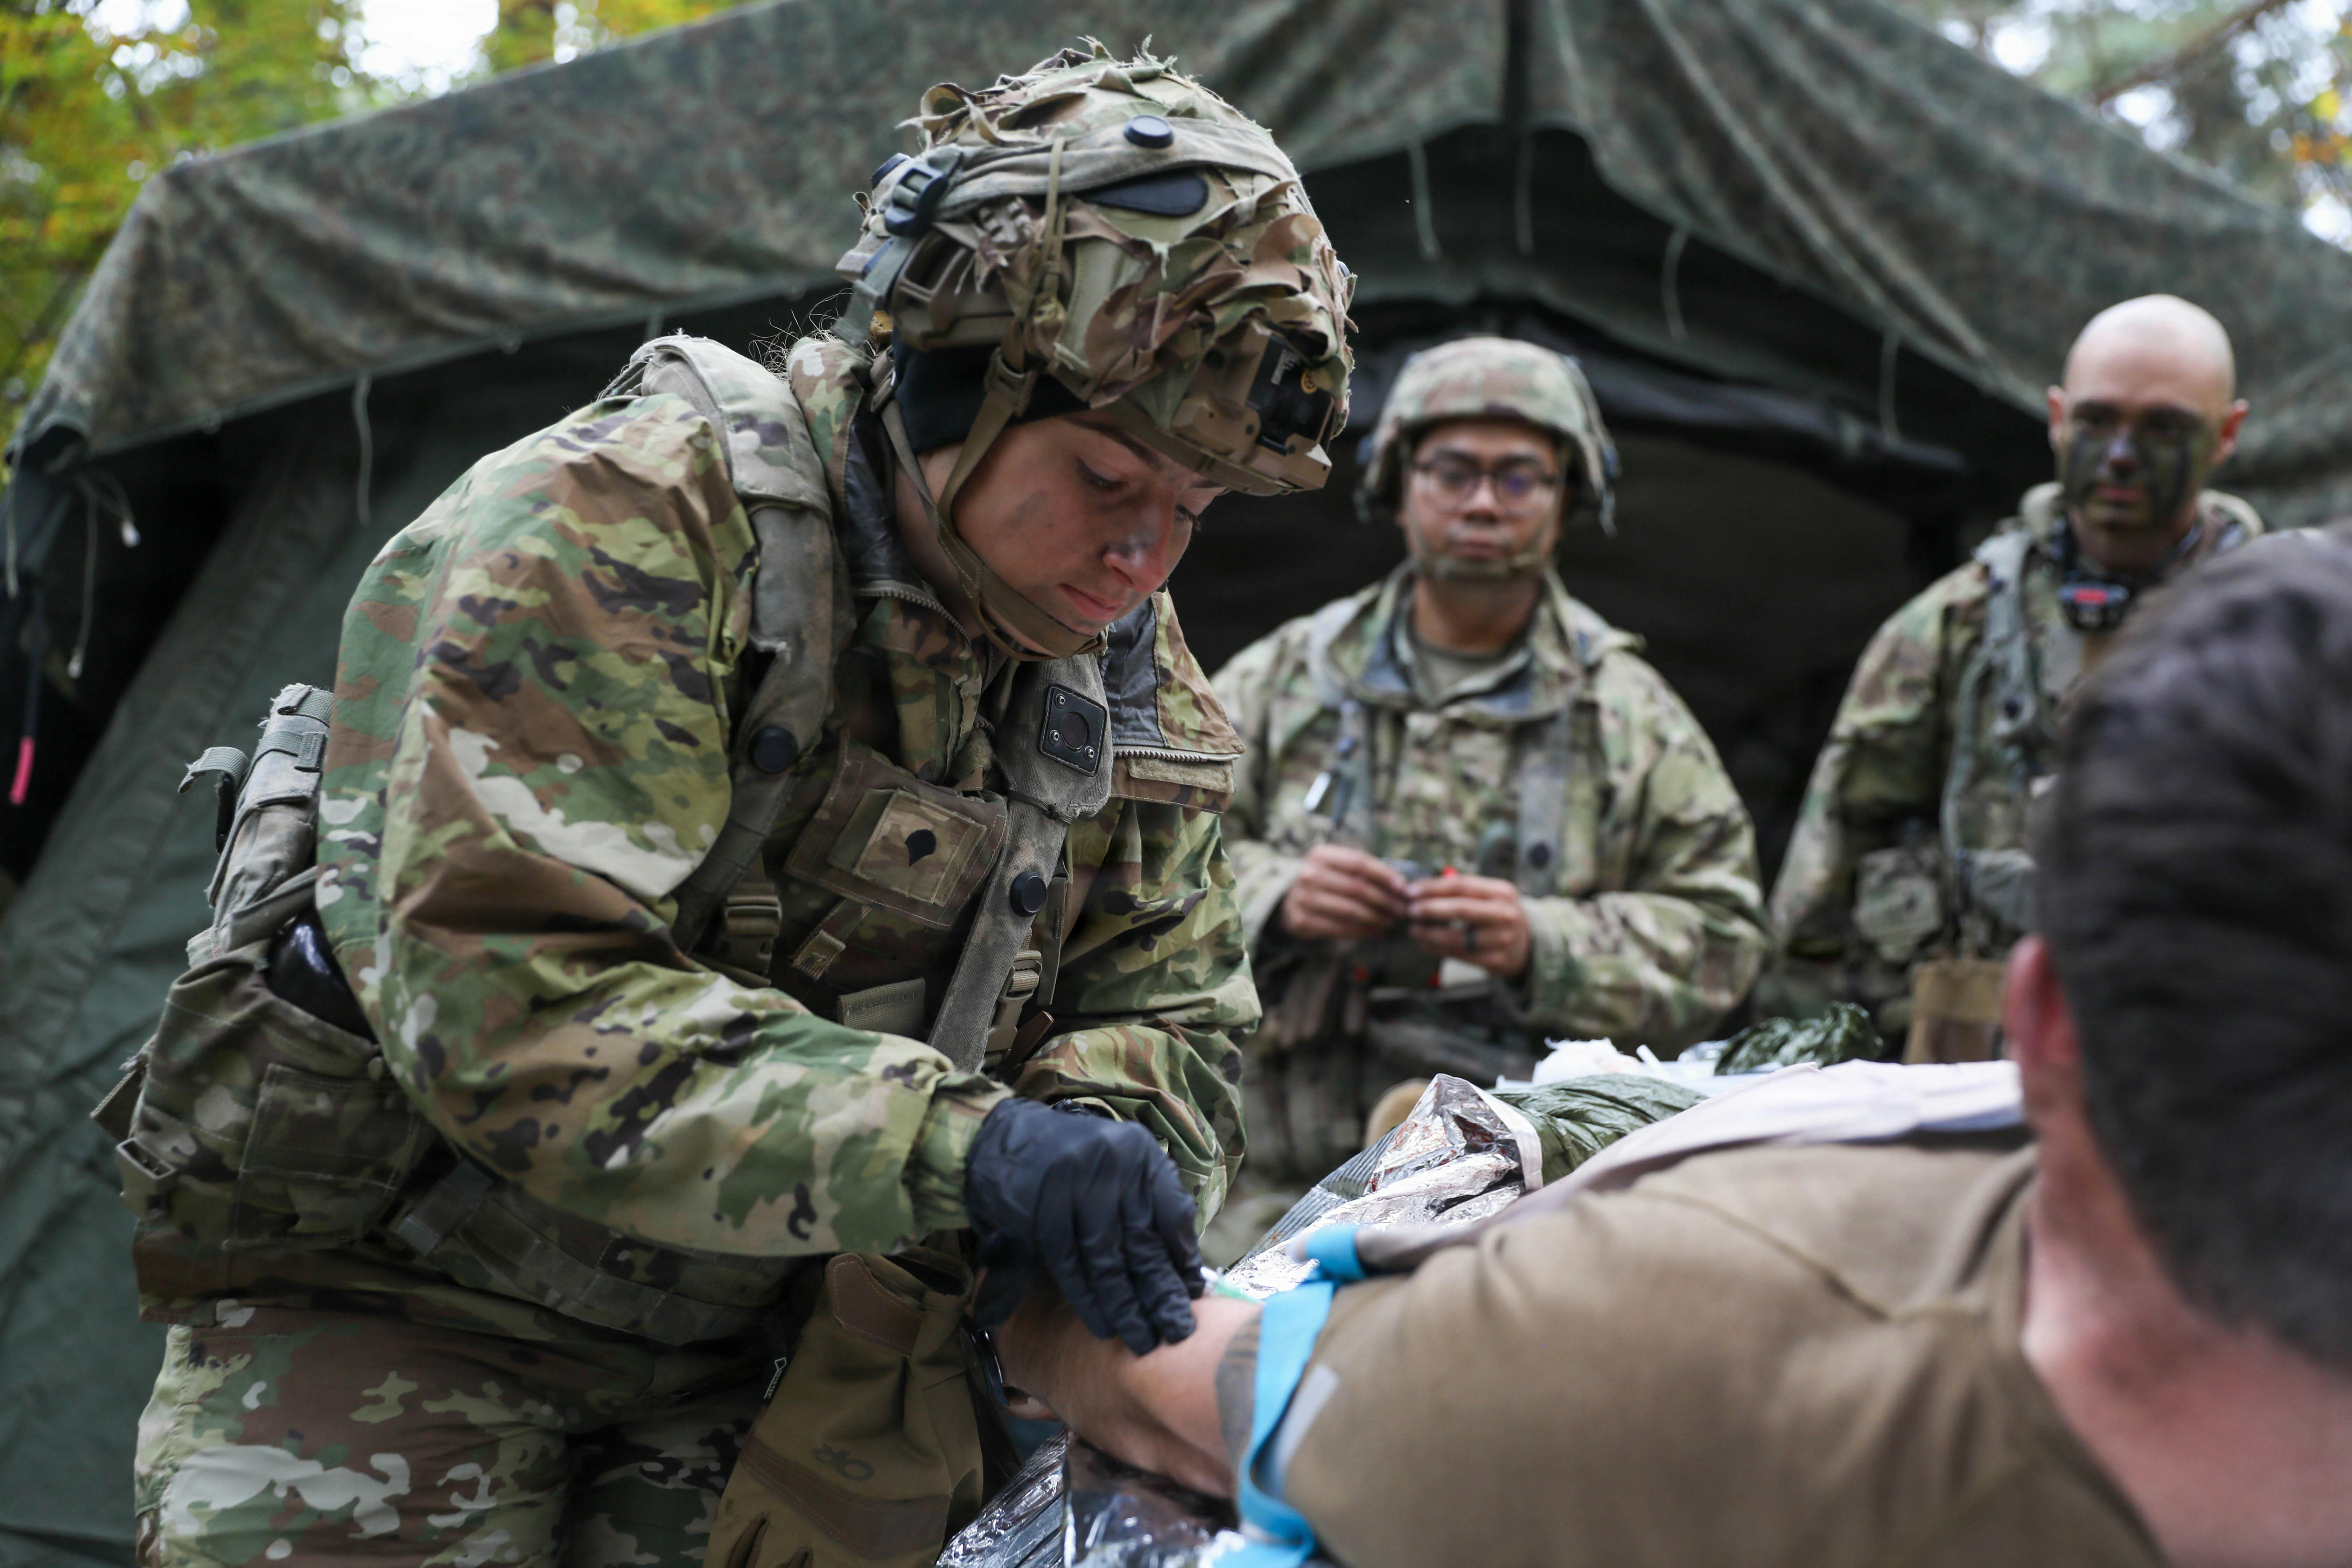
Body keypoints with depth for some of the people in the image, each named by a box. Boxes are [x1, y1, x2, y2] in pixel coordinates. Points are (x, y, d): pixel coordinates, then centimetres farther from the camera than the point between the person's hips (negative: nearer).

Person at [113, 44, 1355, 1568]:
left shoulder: (1136, 681, 1)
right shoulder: (612, 529, -21)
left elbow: (1172, 1022, 5)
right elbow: (503, 991, -30)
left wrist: (1094, 1151, -20)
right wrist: (958, 1144, -38)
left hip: (752, 1359, 5)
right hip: (395, 1299, -4)